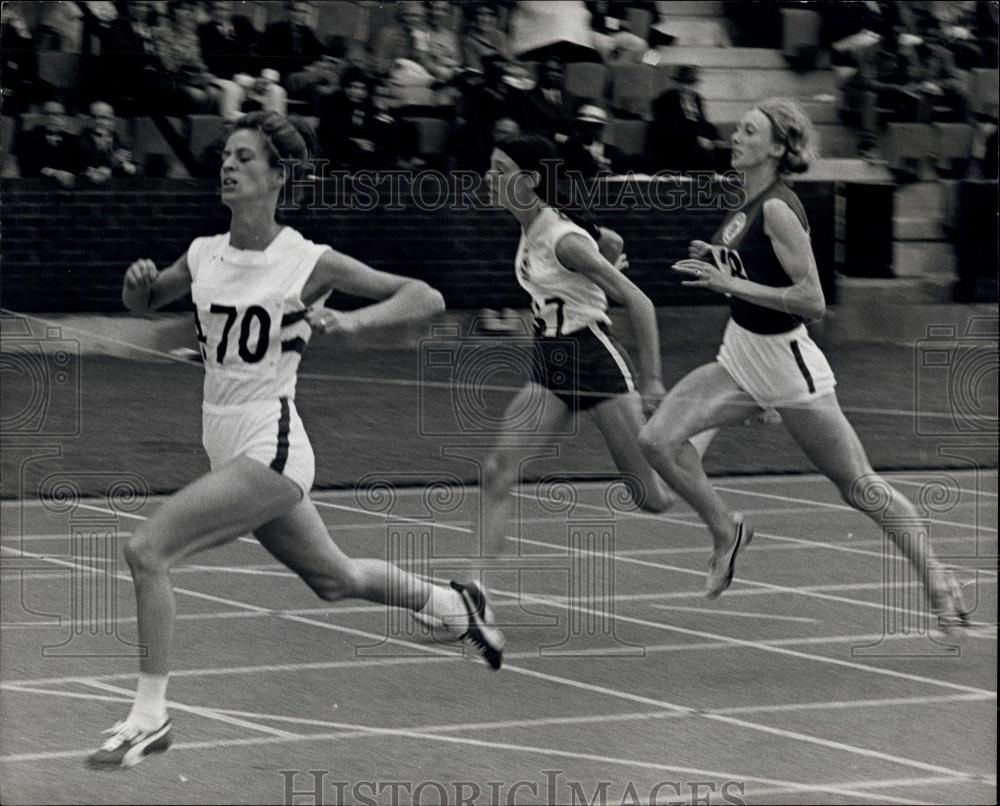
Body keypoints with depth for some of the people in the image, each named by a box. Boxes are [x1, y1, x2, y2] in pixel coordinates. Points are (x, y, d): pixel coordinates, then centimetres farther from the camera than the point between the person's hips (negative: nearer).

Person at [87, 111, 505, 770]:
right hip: (228, 445, 8)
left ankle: (150, 715, -11)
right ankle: (454, 604, 47)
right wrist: (139, 281, -1)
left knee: (147, 550, -19)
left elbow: (427, 298, -9)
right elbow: (143, 303, 23)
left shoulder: (309, 263, -12)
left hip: (270, 449, -8)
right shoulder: (204, 256, 5)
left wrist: (354, 320, -26)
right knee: (335, 579, 24)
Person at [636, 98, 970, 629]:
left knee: (856, 486, 2)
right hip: (741, 359, 8)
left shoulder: (779, 209, -20)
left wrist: (731, 284, -25)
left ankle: (939, 581, 15)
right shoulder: (747, 207, 6)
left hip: (785, 363, -8)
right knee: (658, 439, -7)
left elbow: (812, 301, -25)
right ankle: (726, 532, 10)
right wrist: (713, 265, 5)